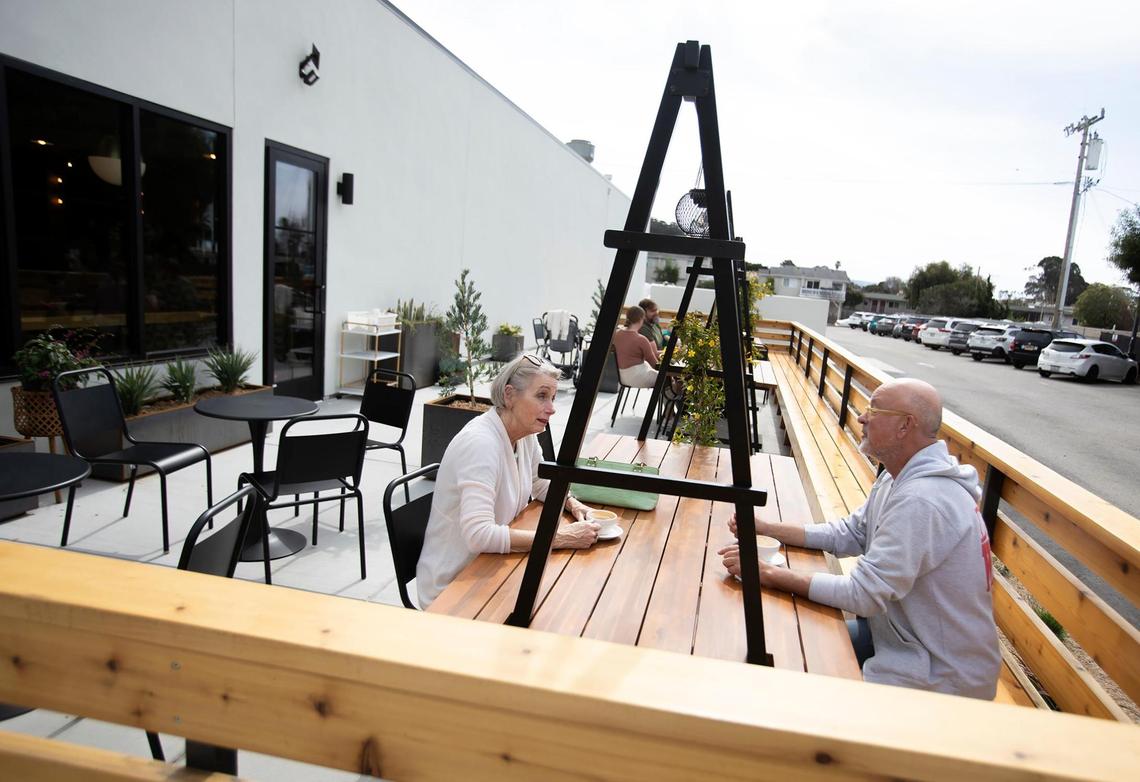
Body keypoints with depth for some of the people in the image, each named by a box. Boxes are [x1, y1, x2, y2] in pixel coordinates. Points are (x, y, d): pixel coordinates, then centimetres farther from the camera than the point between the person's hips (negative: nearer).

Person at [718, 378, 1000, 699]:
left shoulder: (921, 500, -30)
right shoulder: (899, 477, 3)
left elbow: (862, 594, -30)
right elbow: (848, 534, 8)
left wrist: (766, 573, -25)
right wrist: (765, 528, -2)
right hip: (907, 635, 9)